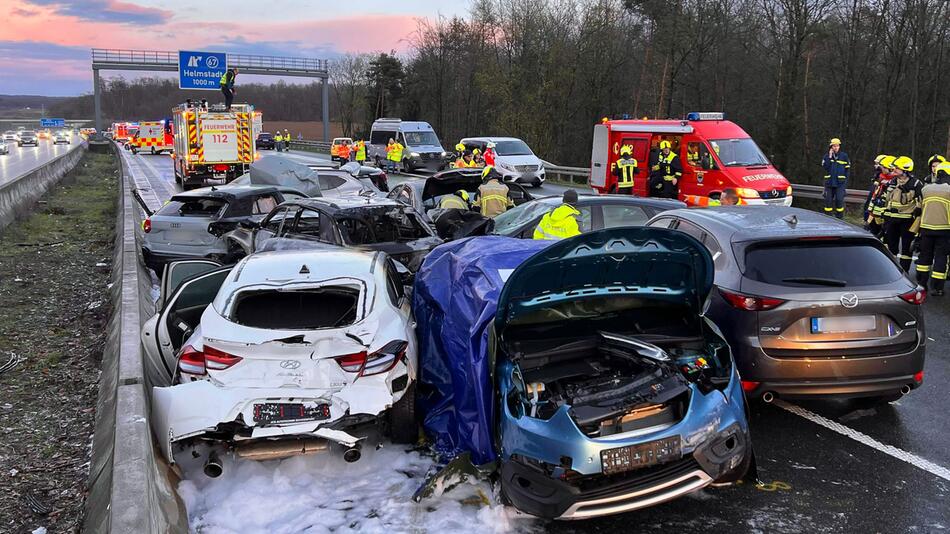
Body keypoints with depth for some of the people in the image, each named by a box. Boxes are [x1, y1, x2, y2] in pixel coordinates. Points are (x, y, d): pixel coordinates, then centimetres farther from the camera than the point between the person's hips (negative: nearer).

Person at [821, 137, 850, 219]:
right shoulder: (826, 156, 6)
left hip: (840, 183, -2)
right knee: (828, 200, 4)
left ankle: (839, 218, -1)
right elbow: (825, 167, -9)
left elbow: (847, 169, 5)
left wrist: (845, 180, -2)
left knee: (839, 200, -9)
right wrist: (830, 157, -11)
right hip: (829, 182, 2)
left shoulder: (844, 156, 3)